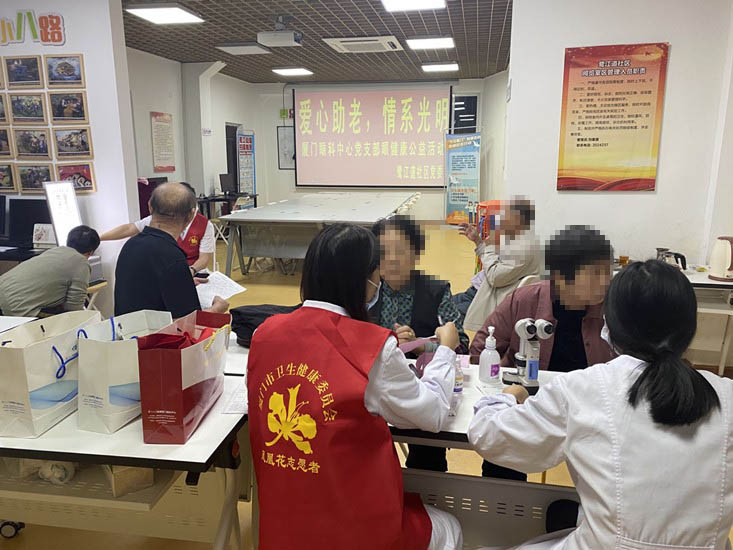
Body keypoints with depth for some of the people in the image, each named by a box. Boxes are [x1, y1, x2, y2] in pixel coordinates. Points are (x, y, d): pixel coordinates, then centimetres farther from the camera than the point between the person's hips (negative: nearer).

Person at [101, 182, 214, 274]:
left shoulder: (205, 226, -7)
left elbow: (205, 257, -7)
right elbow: (129, 228, 1)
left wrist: (192, 270, -27)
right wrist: (97, 238, -3)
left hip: (194, 273, -1)